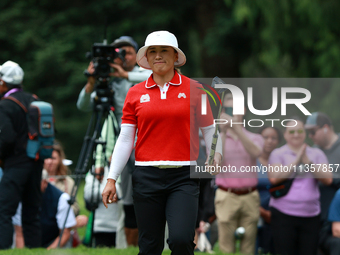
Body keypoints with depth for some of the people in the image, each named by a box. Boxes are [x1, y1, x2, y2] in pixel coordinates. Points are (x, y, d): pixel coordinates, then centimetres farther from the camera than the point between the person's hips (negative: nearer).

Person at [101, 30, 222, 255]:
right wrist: (112, 179, 5)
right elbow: (125, 140, 9)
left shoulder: (193, 89, 4)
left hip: (183, 177, -2)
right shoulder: (136, 94, 8)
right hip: (146, 176, 2)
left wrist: (216, 155, -4)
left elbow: (209, 130, 11)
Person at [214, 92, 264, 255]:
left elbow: (255, 152, -16)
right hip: (227, 197, -1)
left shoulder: (255, 138, 9)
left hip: (250, 197, 1)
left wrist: (236, 127, -26)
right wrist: (223, 133, -14)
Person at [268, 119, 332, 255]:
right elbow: (274, 178, -13)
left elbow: (327, 179, -1)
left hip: (311, 214, 2)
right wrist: (296, 161, -13)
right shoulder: (278, 154, 4)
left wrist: (308, 162, -12)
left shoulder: (316, 154, 11)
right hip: (283, 213, -2)